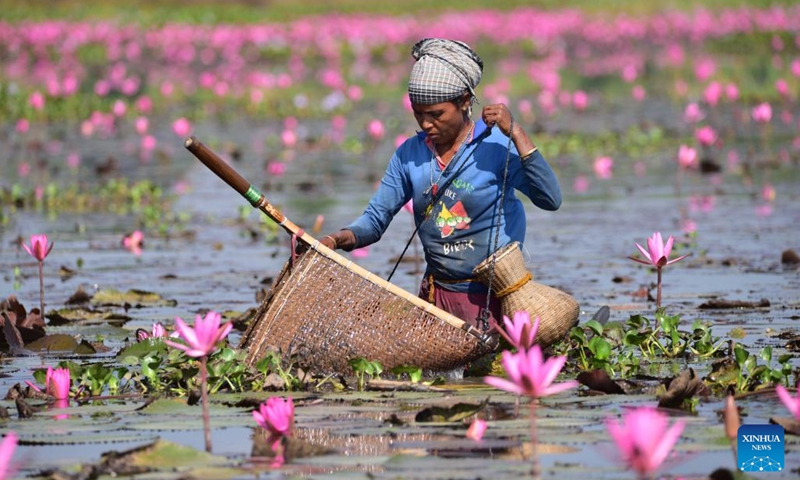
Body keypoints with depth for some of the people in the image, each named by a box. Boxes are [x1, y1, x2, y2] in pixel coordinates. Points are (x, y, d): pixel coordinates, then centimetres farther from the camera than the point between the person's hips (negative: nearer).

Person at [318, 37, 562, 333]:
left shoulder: (496, 146, -11)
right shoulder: (409, 154, 3)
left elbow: (550, 200, -22)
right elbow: (375, 219, 5)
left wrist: (516, 133, -26)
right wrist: (340, 239, -16)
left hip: (491, 297, -5)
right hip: (436, 294, 5)